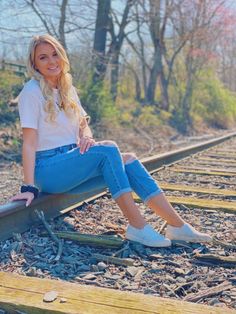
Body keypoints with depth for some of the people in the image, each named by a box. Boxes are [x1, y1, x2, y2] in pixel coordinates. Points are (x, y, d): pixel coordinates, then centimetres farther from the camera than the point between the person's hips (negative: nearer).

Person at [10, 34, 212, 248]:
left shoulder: (68, 90, 12)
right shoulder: (32, 91, -10)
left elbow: (83, 124, 14)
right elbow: (29, 142, -16)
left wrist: (86, 138, -11)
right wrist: (29, 187, -22)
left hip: (71, 163, 7)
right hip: (47, 169, -6)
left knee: (128, 160, -15)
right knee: (108, 149, -29)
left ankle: (177, 226, -16)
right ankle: (137, 227, -27)